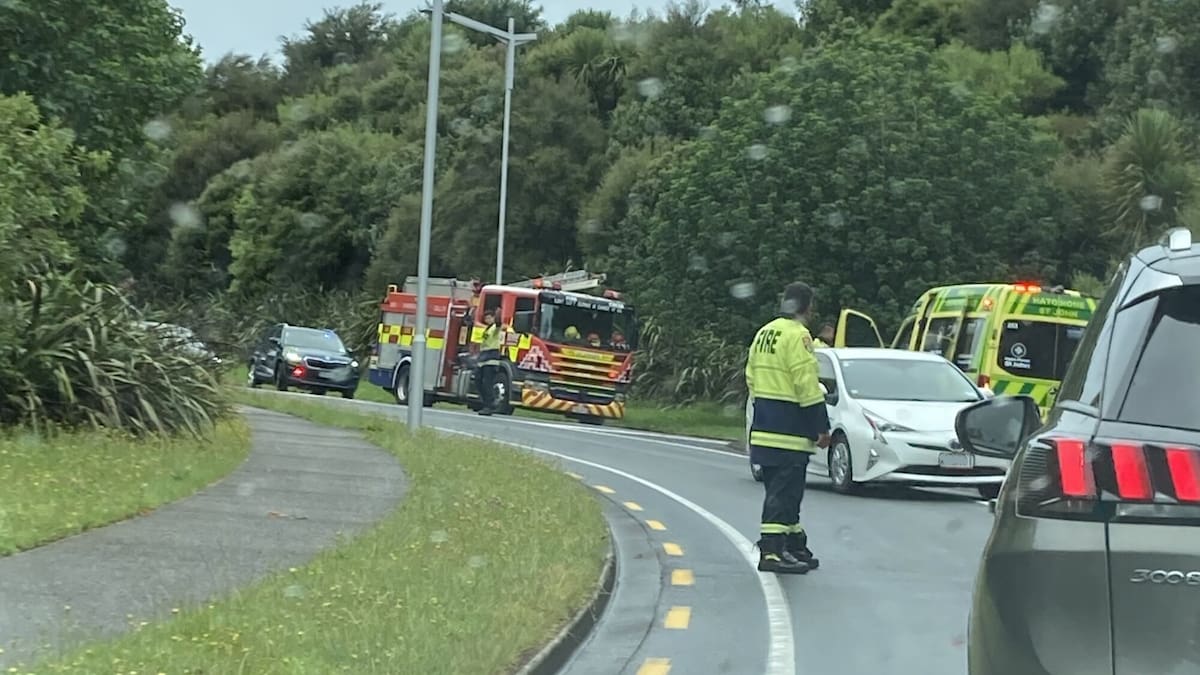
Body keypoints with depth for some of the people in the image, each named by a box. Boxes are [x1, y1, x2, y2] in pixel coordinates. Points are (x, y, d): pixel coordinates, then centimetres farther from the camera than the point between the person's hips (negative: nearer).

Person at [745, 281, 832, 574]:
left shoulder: (764, 333, 14)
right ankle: (771, 551, -10)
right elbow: (807, 386, -17)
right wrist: (822, 427, -13)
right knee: (784, 492, -7)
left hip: (763, 427, 9)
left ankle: (795, 546, 24)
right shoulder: (798, 336, -14)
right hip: (789, 431, -9)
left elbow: (751, 378, 19)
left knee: (784, 491, 16)